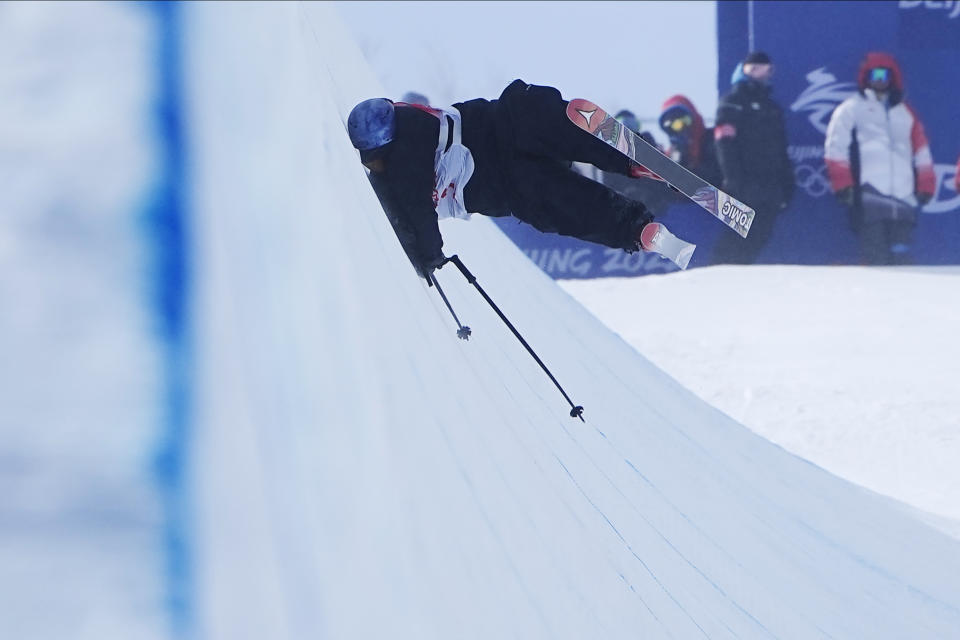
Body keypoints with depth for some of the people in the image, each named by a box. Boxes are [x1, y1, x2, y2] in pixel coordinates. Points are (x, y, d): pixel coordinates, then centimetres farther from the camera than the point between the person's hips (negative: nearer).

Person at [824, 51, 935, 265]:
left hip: (903, 198, 4)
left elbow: (921, 150, 22)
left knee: (901, 255, 0)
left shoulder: (906, 113, 22)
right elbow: (836, 149, 1)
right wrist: (843, 184, -8)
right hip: (868, 197, -4)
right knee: (875, 256, -11)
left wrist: (925, 185, 12)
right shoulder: (851, 109, 8)